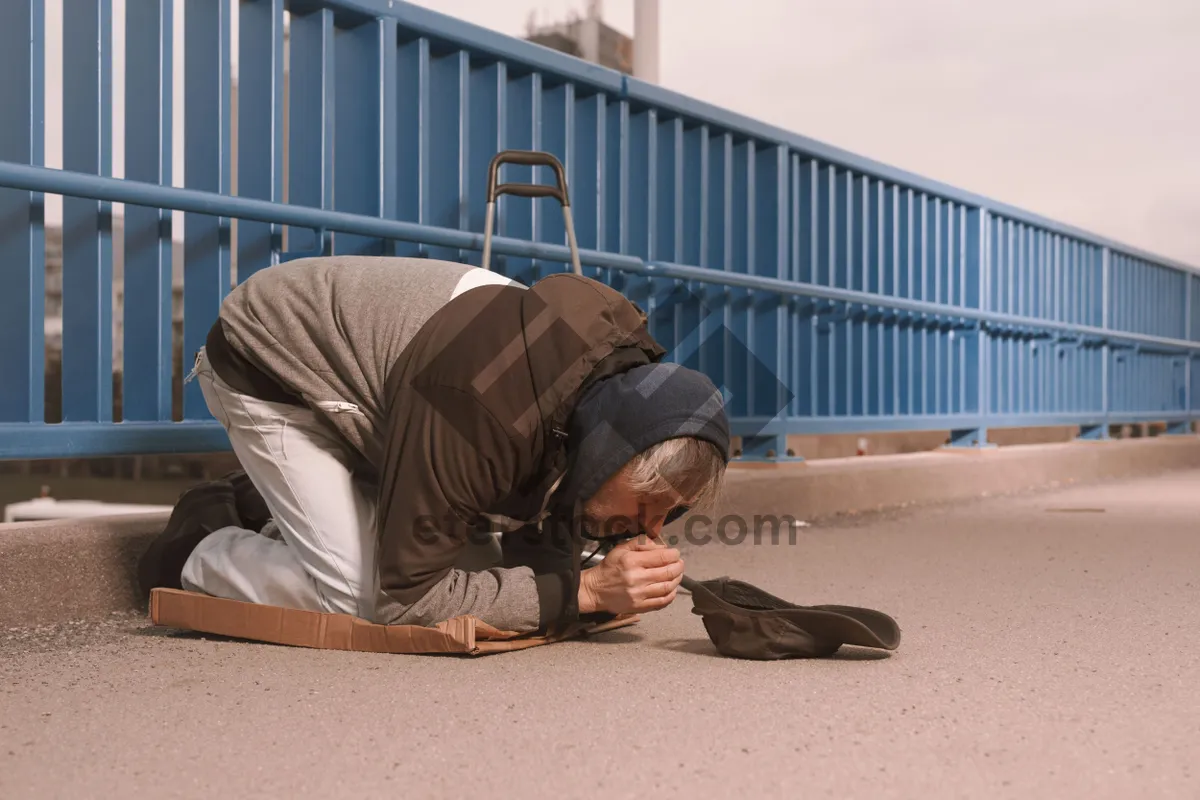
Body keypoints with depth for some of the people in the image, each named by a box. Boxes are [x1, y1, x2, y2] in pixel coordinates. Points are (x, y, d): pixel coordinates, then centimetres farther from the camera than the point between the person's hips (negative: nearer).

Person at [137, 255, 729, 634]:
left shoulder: (612, 382, -17)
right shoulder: (482, 408, -41)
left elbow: (540, 554, -6)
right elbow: (402, 597, -35)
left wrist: (607, 578, -28)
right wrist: (584, 589, -37)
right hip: (268, 367, -8)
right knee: (357, 591, -22)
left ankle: (263, 511, 18)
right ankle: (196, 552, 6)